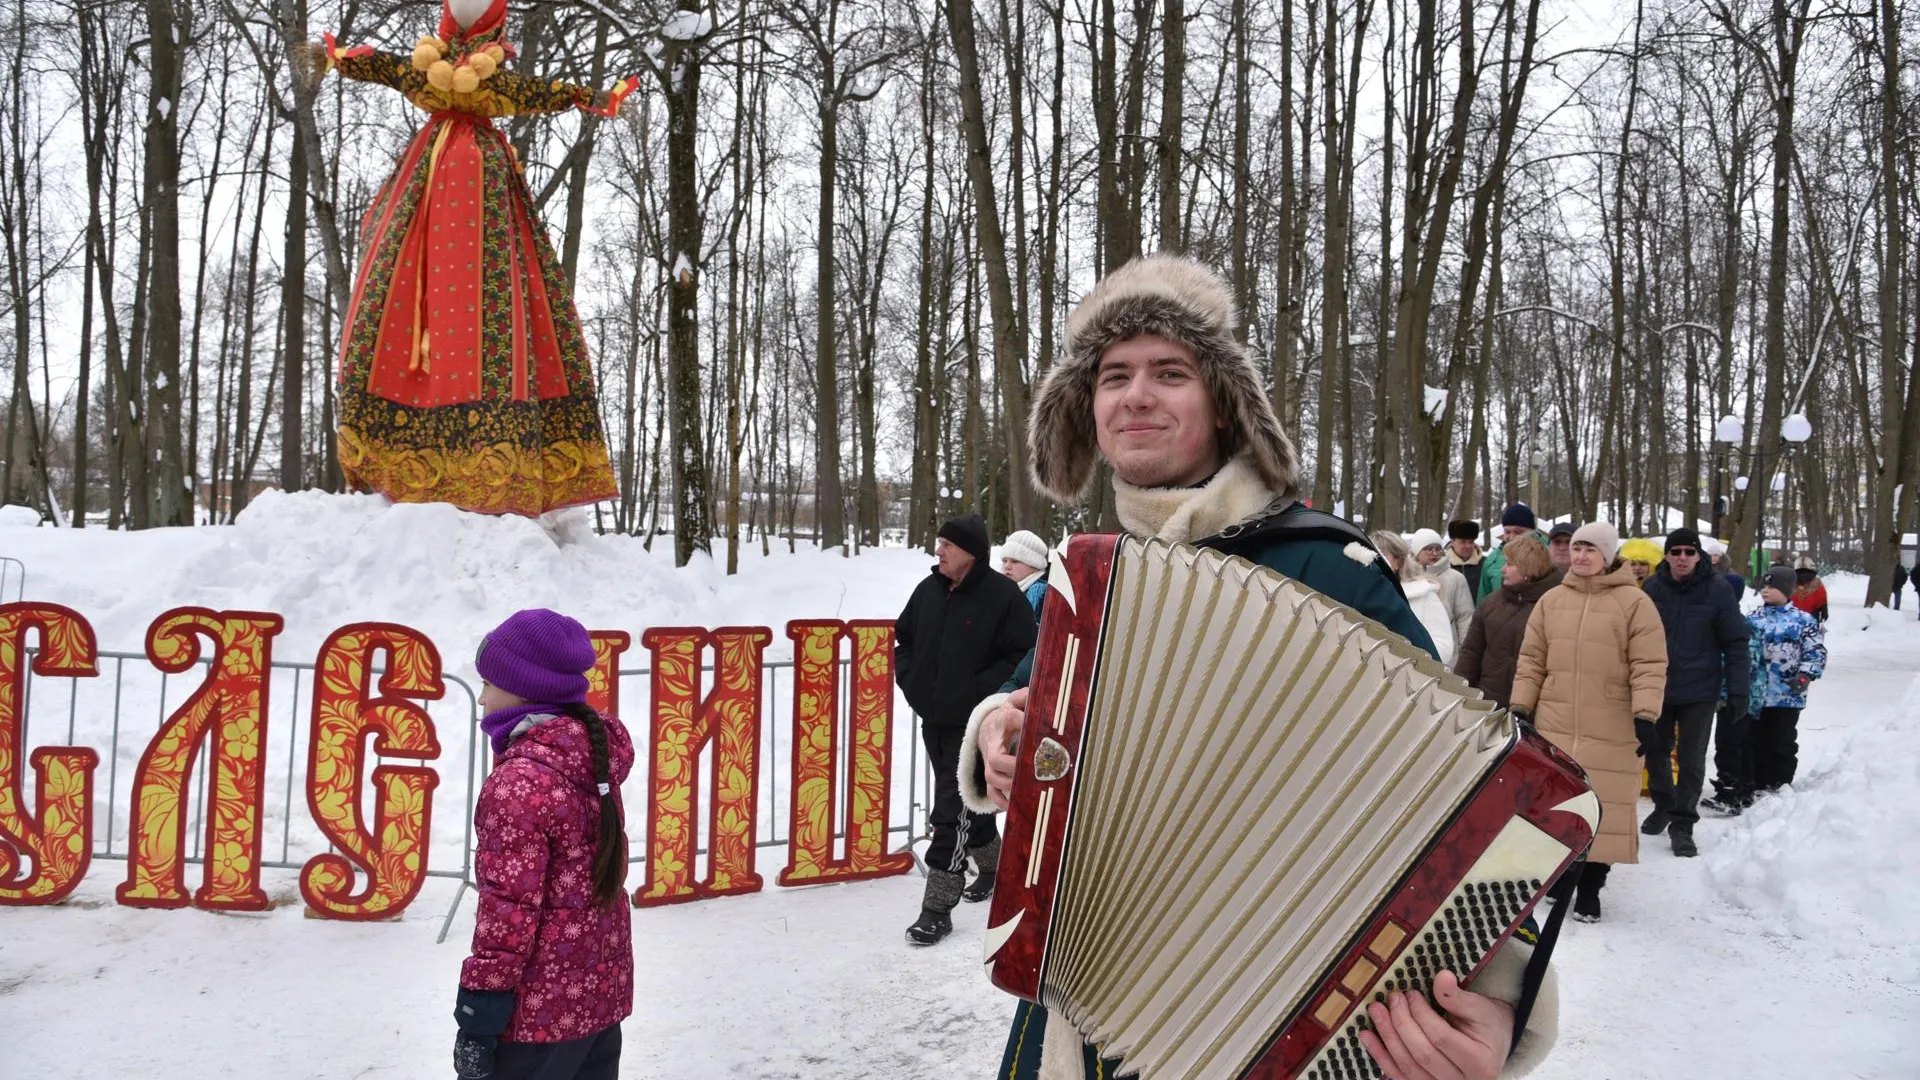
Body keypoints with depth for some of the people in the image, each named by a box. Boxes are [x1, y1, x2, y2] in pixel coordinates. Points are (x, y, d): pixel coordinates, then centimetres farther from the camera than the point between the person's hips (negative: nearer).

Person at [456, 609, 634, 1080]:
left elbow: (509, 912, -20)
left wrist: (476, 1024, -15)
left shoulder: (519, 781, -20)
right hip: (601, 991, 8)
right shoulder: (594, 759, 4)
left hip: (540, 1012, -8)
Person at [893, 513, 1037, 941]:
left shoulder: (1003, 595, -13)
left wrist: (977, 691, -18)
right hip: (933, 718, 7)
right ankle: (993, 867, 42)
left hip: (974, 723, -7)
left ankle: (938, 907, -3)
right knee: (969, 800, 21)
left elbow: (1020, 657, -14)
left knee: (953, 810, -9)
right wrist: (909, 678, 4)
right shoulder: (930, 589, 5)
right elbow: (904, 637, 18)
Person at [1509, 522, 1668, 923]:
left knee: (1603, 807, 0)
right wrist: (1520, 707, 7)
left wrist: (1645, 715, -15)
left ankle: (1589, 888, 11)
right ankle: (1559, 876, 25)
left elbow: (1649, 666, -7)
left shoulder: (1634, 602, -4)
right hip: (1554, 725, 4)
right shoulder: (1551, 600, 9)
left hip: (1611, 731, -4)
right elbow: (1532, 660, 12)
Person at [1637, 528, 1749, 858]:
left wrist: (1737, 690, -8)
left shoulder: (1717, 590, -6)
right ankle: (1664, 805, 36)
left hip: (1699, 690, -3)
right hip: (1657, 688, 3)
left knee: (1692, 761, 1)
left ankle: (1682, 824, 11)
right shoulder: (1652, 588, -1)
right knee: (1655, 752, 15)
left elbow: (1735, 643, -4)